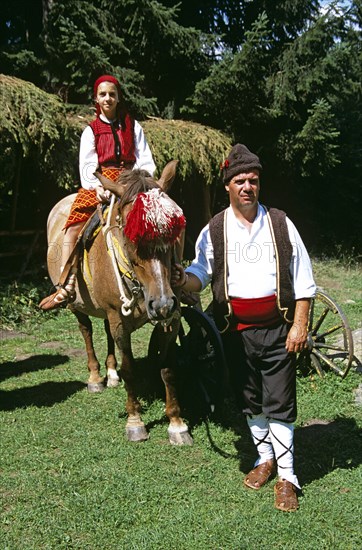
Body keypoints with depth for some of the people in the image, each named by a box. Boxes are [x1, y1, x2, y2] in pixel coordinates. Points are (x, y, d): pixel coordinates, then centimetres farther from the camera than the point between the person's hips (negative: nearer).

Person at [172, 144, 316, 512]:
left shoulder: (280, 224, 0)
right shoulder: (214, 230, 1)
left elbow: (303, 280, 0)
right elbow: (201, 274, -1)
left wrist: (300, 325, -6)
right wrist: (183, 280, -25)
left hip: (277, 329, -1)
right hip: (236, 331, 2)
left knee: (279, 403, 1)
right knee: (250, 401, 15)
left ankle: (287, 476, 12)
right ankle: (265, 457, 36)